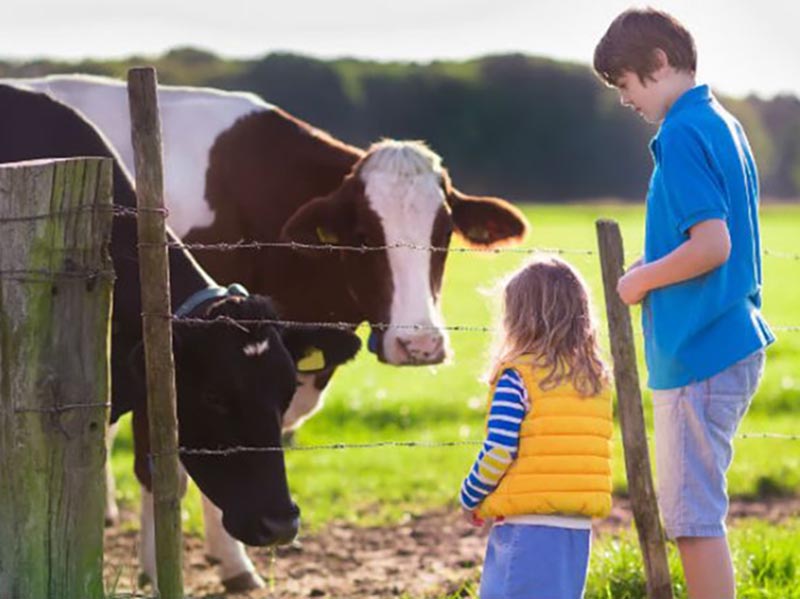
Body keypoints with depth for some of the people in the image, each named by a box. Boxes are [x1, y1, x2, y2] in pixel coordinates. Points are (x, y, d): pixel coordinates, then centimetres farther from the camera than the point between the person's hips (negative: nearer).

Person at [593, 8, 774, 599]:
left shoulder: (682, 134, -15)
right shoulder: (724, 125, 15)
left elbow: (711, 244, -24)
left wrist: (642, 280, -9)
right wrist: (652, 274, 14)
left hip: (695, 351, -10)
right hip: (734, 340, 10)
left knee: (693, 512, -6)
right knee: (694, 510, 17)